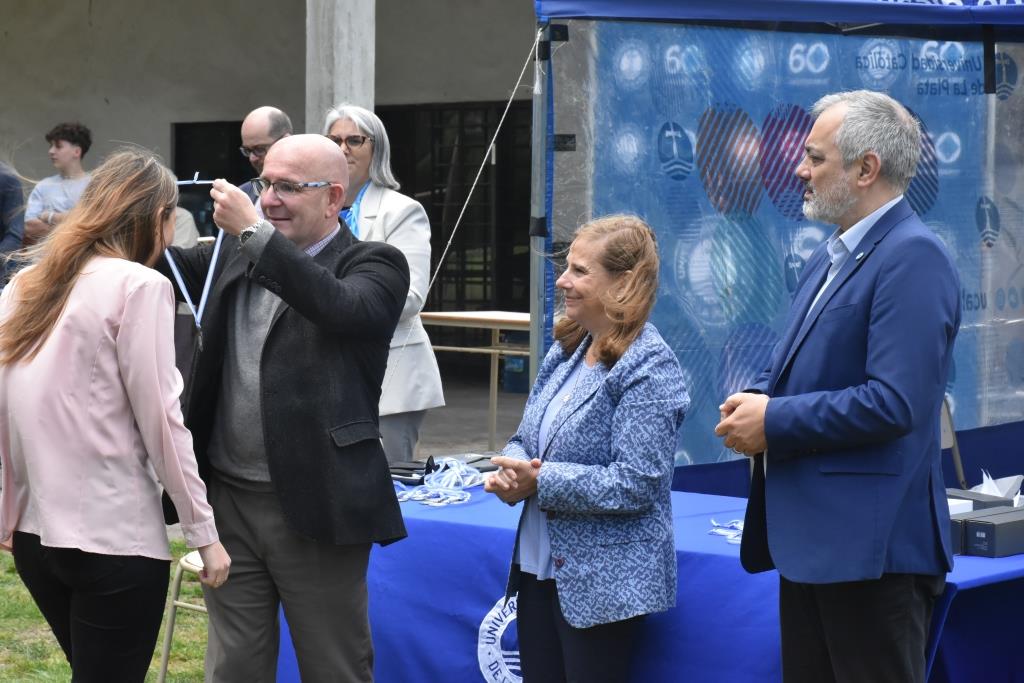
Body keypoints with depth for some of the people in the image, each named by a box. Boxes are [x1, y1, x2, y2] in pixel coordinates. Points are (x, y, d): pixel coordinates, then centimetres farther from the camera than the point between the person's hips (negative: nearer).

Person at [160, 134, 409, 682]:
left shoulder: (374, 265, -5)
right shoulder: (233, 256, 12)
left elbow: (344, 308, -24)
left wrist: (255, 232, -25)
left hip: (315, 508, -5)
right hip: (227, 499, 5)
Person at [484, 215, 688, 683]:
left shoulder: (648, 370, -16)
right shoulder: (566, 351, 9)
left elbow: (637, 484, -22)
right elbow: (527, 439, 15)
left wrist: (541, 483, -20)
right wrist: (511, 474, -8)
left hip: (601, 582, -8)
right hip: (541, 566, 8)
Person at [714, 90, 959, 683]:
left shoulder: (912, 257, -16)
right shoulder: (831, 257, 16)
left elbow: (893, 402, -25)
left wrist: (774, 423, -16)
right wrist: (756, 401, 0)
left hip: (870, 543, -10)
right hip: (813, 534, 10)